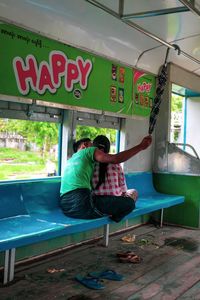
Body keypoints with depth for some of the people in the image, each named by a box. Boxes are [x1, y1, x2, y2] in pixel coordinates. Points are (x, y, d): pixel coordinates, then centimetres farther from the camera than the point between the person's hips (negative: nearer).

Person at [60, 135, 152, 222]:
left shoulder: (70, 160, 28)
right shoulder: (88, 151, 5)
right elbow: (116, 159, -8)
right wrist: (140, 146, -4)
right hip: (81, 204, -9)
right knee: (129, 202, -6)